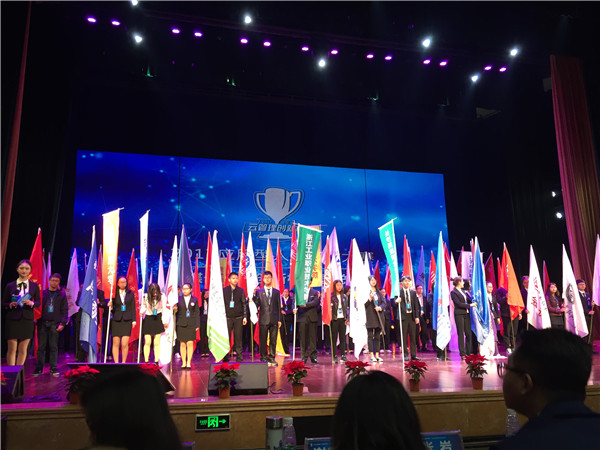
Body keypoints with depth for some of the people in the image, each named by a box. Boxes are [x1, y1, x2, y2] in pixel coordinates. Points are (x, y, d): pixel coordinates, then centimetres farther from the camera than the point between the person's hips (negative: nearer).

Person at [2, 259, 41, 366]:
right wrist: (10, 305, -15)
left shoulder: (34, 286, 7)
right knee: (12, 349, -3)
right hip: (13, 319, -1)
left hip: (27, 319, 1)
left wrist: (31, 303, -13)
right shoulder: (10, 286, 4)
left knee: (23, 349, 4)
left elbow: (38, 302, 8)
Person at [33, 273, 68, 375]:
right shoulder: (43, 293, 9)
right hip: (42, 323, 1)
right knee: (41, 346, 4)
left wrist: (62, 323, -5)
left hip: (54, 324, -1)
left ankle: (53, 368, 5)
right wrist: (38, 320, -5)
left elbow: (64, 310, 4)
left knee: (53, 346, 1)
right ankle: (39, 368, 12)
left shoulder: (61, 295, 8)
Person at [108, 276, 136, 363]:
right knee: (116, 343, 0)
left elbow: (133, 307, 9)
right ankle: (116, 362, 9)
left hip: (127, 320, 0)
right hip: (116, 320, 0)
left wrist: (134, 320, 3)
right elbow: (112, 308, 9)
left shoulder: (130, 293, 8)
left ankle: (124, 362, 7)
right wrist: (110, 306, -13)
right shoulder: (114, 294, 6)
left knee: (125, 343, -6)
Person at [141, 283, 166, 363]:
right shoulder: (146, 297, -9)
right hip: (148, 319, 1)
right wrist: (141, 312, -11)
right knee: (147, 342, -1)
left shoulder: (162, 297, -11)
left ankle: (156, 362, 8)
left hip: (158, 319, -1)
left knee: (157, 342, 1)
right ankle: (146, 361, 7)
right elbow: (143, 306, 9)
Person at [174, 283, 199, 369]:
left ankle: (189, 363, 6)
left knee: (190, 343, -3)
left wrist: (197, 325, 0)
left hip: (191, 324, -1)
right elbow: (175, 310, 10)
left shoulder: (194, 299, 5)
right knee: (182, 343, 4)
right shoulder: (178, 299, 7)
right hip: (181, 324, 1)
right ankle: (183, 363, 13)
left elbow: (197, 313, 5)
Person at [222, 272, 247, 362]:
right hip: (227, 318, 0)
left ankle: (239, 357, 8)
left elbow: (244, 304, 8)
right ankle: (225, 357, 8)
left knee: (238, 338, 2)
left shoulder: (241, 290, 6)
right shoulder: (224, 290, 4)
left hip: (238, 318, 1)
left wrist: (245, 317, 1)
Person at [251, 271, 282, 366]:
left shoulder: (277, 292, 11)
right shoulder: (259, 292, 6)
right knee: (263, 340, 2)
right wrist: (254, 294, -15)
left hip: (274, 320, 1)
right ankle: (264, 358, 11)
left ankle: (272, 358, 14)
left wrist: (279, 320, 5)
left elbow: (279, 307, 10)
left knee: (273, 340, 5)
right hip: (263, 319, -1)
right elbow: (256, 305, -2)